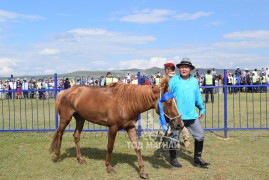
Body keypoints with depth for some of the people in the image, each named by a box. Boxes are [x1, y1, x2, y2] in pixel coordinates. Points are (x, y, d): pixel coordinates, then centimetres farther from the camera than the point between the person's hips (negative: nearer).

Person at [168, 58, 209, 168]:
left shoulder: (194, 81, 10)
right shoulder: (173, 80, -3)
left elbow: (198, 96, 18)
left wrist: (202, 109, 20)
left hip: (192, 115, 4)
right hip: (176, 116, -4)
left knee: (200, 136, 2)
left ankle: (197, 159, 16)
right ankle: (173, 158, 25)